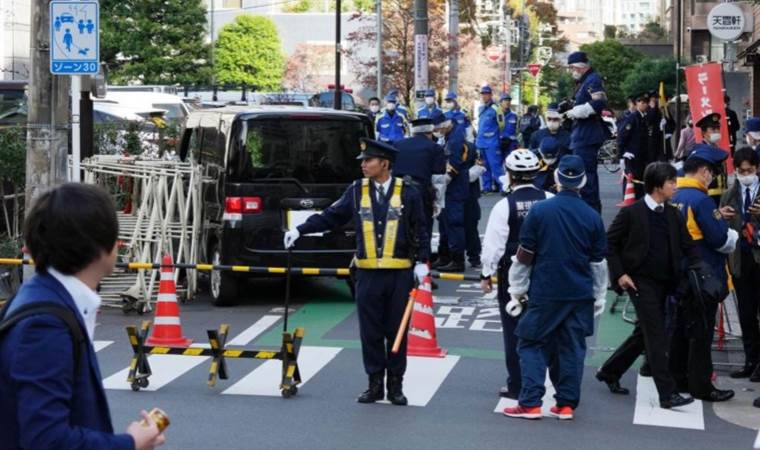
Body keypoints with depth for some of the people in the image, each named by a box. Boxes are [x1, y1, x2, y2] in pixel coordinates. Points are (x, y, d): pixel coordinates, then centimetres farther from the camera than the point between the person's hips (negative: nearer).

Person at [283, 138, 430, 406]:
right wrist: (300, 230, 1)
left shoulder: (407, 193, -1)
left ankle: (395, 385, 15)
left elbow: (420, 230, 3)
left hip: (399, 273, -2)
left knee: (396, 331, 4)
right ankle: (375, 383, 15)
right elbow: (331, 217, 8)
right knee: (370, 331, 5)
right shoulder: (357, 191, 4)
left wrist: (422, 261, -4)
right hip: (368, 273, 2)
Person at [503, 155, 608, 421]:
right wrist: (599, 298, 18)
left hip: (544, 292, -2)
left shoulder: (540, 211, -9)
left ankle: (530, 403, -2)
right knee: (572, 348, 10)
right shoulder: (592, 217, -1)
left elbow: (524, 256, -4)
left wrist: (518, 289, 8)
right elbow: (598, 262, 7)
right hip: (581, 295, 3)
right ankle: (566, 404, 13)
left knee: (532, 345, 5)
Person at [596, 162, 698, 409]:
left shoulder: (673, 215, 8)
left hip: (663, 284, 7)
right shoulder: (631, 212, -8)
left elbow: (688, 246, 9)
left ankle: (609, 372, 32)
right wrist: (619, 274, -11)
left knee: (643, 334, 15)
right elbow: (610, 243, -3)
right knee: (657, 337, -11)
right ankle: (667, 393, -11)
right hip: (641, 282, -7)